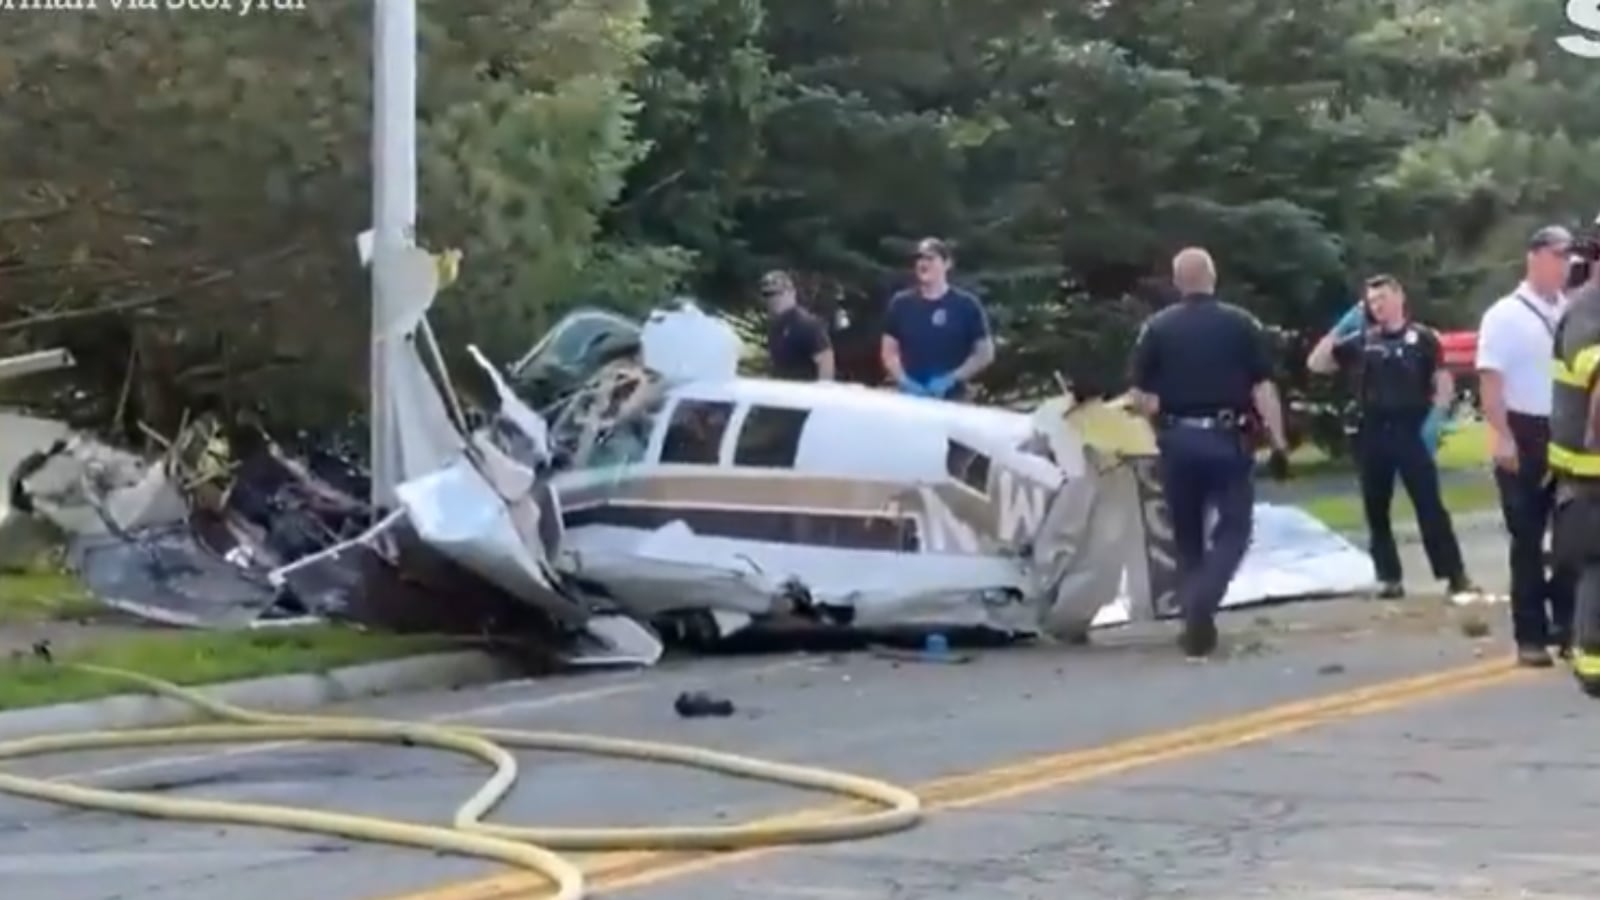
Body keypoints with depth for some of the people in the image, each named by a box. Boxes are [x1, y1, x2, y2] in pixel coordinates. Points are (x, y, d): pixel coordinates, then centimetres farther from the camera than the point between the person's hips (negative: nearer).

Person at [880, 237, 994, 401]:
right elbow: (889, 352, 12)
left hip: (952, 399, -2)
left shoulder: (966, 305, 1)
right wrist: (903, 380, -6)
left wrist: (952, 379, -9)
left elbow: (984, 354, 3)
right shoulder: (901, 304, 7)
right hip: (910, 397, 2)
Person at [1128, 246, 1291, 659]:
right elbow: (1263, 389, -5)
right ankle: (1201, 605, -17)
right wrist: (1278, 443, -2)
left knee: (1187, 536, 13)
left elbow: (1140, 395, 0)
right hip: (1227, 439, -2)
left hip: (1178, 440, 2)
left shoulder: (1157, 327, 2)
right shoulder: (1242, 323, 0)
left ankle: (1195, 623, 15)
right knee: (1233, 528, 6)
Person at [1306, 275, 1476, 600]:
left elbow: (1443, 381, 1)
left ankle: (1455, 574, -4)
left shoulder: (1421, 337, 2)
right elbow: (1316, 364, 8)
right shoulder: (1361, 341, 10)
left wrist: (1435, 417, -12)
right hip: (1373, 433, 4)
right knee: (1376, 510, 6)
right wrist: (1339, 330, -1)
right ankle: (1388, 577, 13)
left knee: (1430, 505, -6)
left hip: (1411, 430, -4)